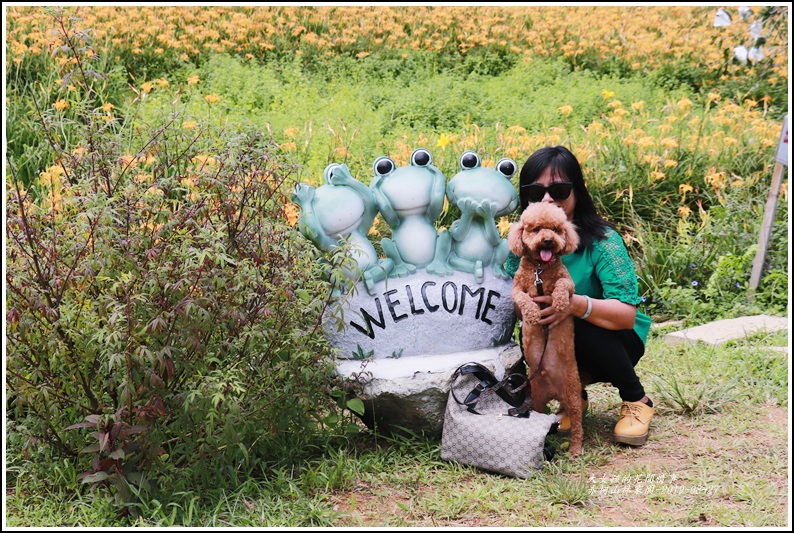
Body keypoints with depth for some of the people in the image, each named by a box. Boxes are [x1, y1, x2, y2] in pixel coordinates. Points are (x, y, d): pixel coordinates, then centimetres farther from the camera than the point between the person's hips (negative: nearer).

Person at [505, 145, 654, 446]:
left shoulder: (601, 241, -22)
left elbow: (627, 315, -30)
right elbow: (512, 305, -7)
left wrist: (576, 304, -48)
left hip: (617, 342, -3)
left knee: (581, 328, -34)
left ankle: (637, 401, -7)